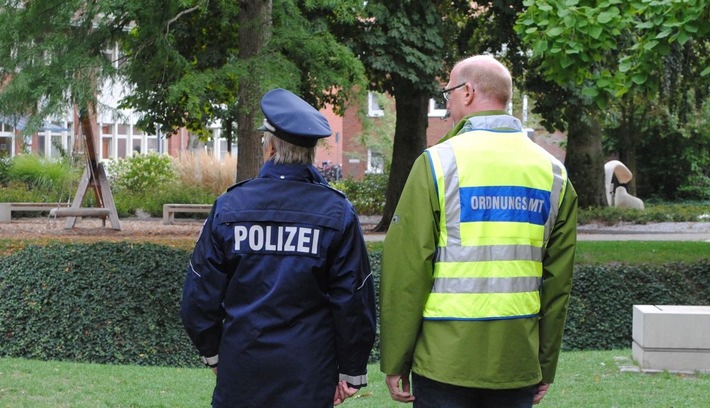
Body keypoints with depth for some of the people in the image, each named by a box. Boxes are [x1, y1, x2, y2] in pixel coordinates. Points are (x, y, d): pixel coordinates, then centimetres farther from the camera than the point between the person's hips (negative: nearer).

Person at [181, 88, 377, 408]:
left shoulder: (228, 206, -3)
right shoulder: (337, 213, -5)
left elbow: (200, 295, 2)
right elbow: (354, 301, -4)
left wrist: (212, 352, 17)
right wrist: (351, 372, 6)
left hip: (240, 373, 1)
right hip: (309, 380, -1)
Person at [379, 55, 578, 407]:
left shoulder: (438, 162, -7)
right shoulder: (553, 172, 6)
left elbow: (406, 272, -9)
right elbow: (558, 280, 7)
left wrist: (394, 362, -2)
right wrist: (546, 366, 14)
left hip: (446, 361, -4)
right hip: (519, 364, 4)